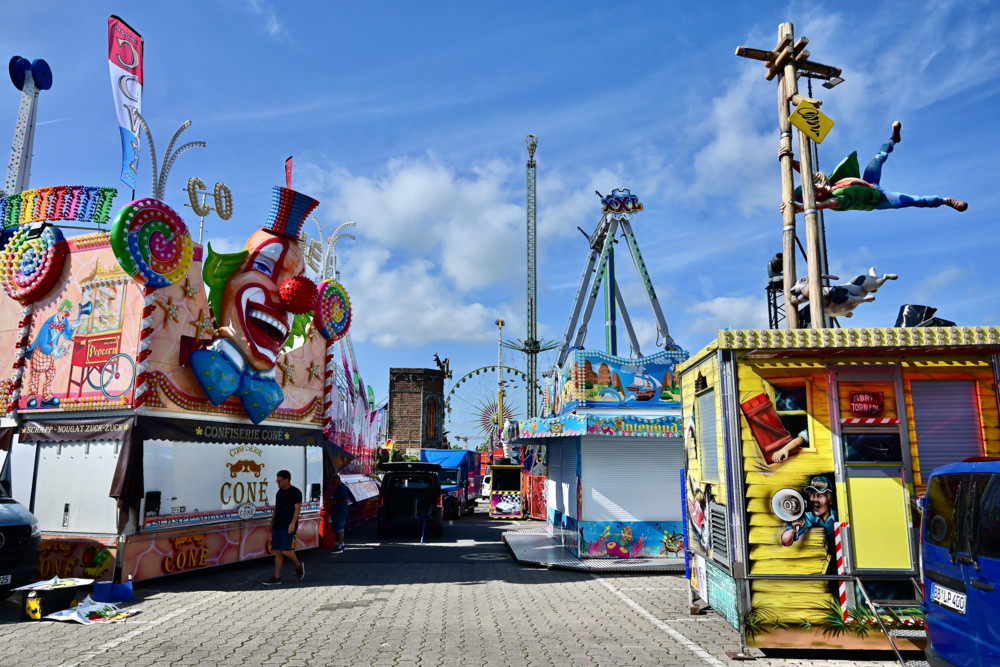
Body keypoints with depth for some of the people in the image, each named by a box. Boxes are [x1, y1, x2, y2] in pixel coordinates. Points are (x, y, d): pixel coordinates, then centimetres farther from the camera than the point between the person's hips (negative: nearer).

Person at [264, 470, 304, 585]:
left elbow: (297, 508, -14)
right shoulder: (279, 493, 14)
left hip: (288, 527, -7)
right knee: (277, 551, 5)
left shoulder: (295, 492, -7)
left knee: (285, 550, -13)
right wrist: (271, 523, 21)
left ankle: (298, 566, 13)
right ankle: (277, 578, 8)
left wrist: (293, 523, -25)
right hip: (277, 526, 7)